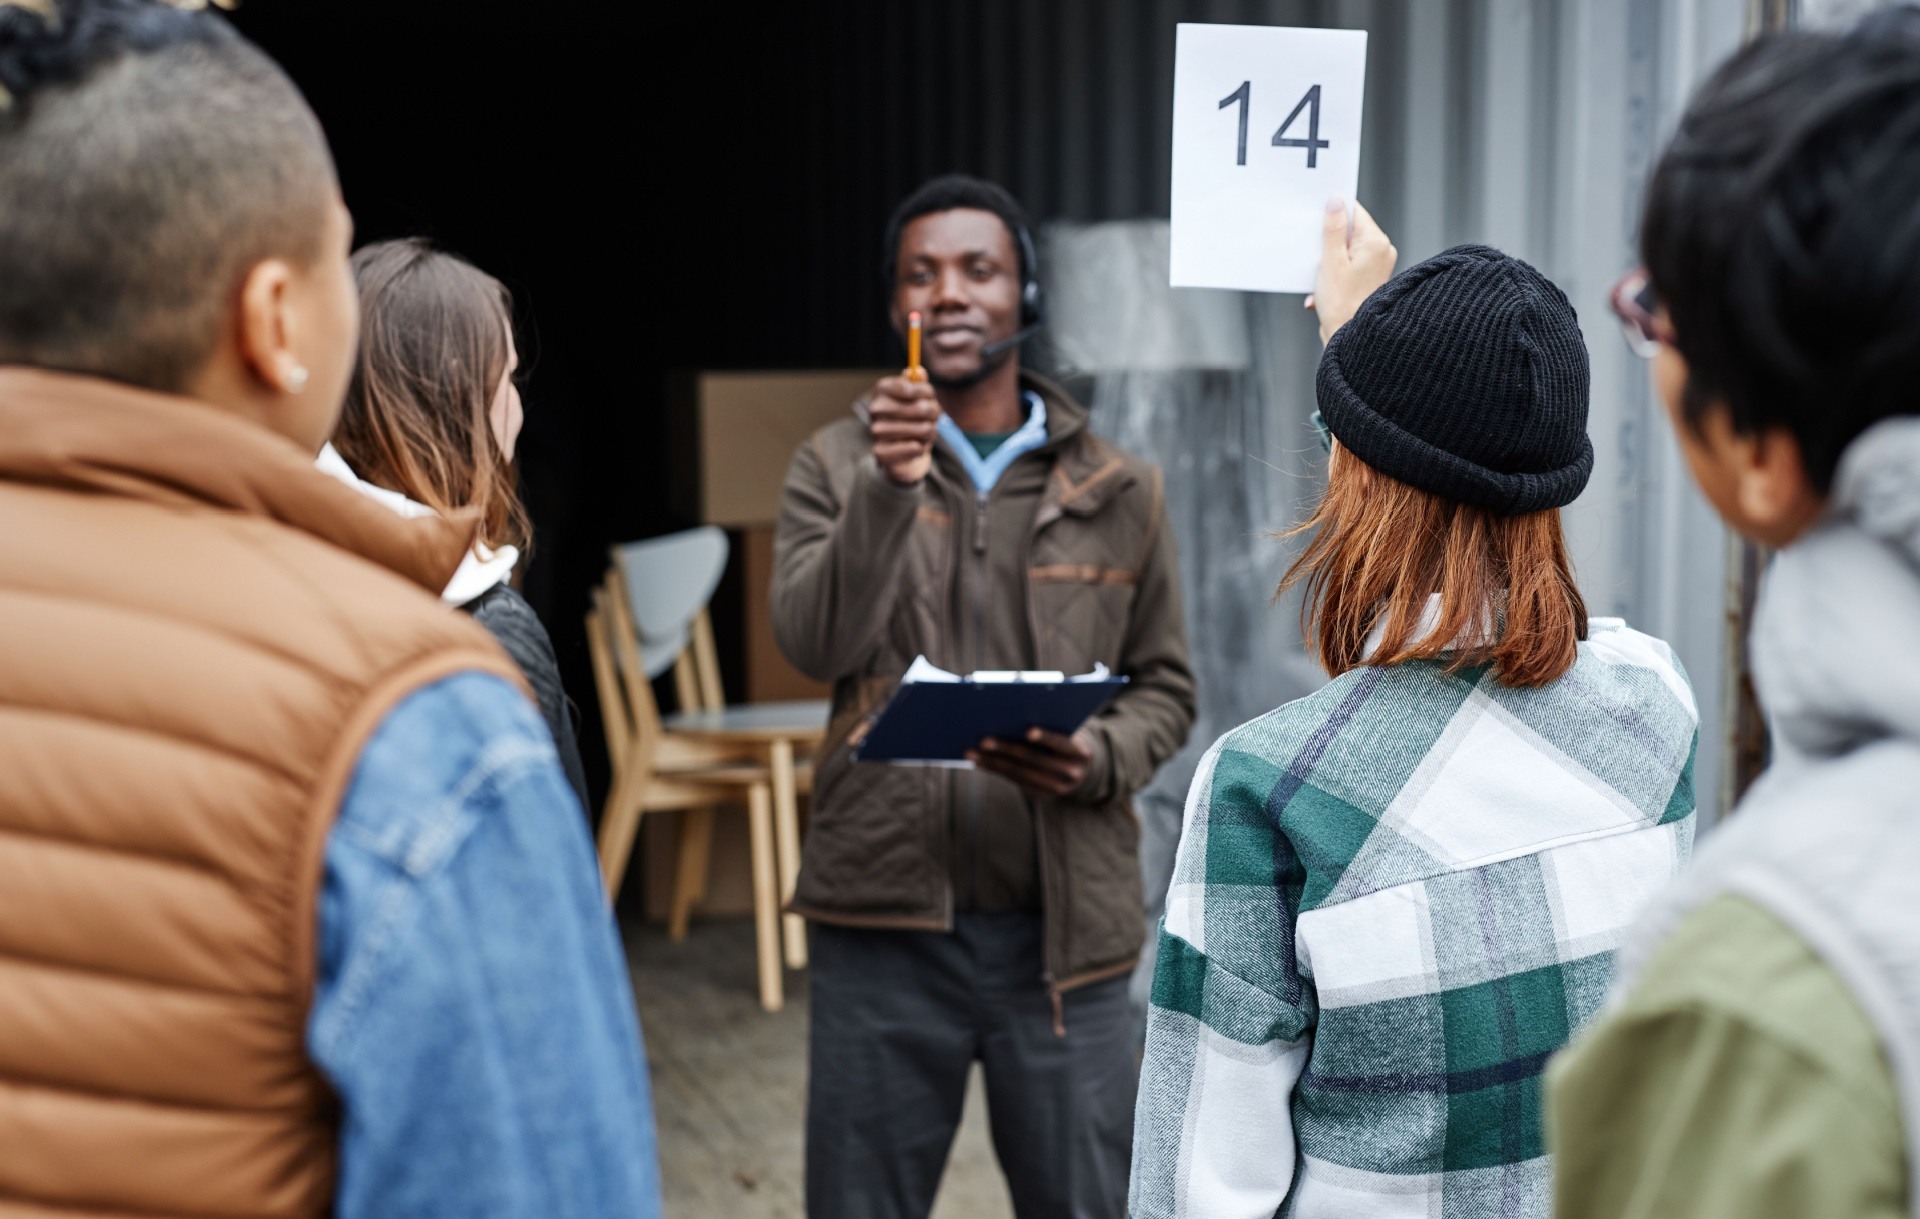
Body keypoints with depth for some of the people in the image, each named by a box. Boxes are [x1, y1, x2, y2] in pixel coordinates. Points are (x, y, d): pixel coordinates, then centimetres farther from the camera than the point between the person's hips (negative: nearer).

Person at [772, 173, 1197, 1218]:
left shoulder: (1116, 490, 5)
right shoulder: (834, 467, 3)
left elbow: (1164, 687, 10)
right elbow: (813, 643, -13)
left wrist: (1101, 760, -11)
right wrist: (889, 487, -25)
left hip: (1061, 924, 1)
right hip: (883, 916, 0)